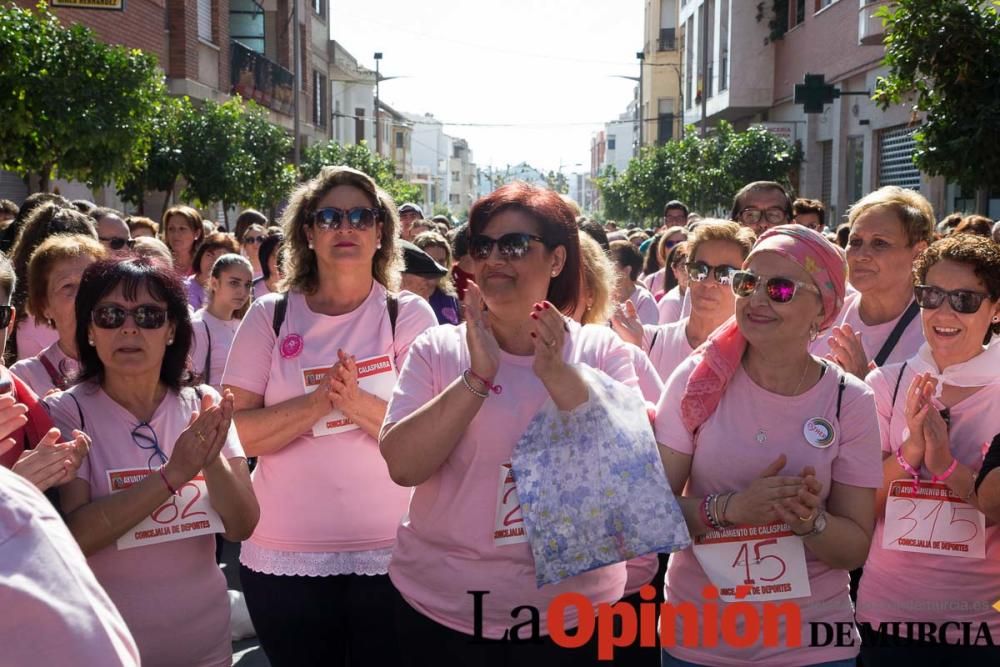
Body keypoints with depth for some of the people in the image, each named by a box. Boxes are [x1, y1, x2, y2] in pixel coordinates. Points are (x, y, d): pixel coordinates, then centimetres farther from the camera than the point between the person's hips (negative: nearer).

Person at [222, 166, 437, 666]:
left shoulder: (409, 315, -2)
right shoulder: (270, 316, 1)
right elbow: (236, 432, -6)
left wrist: (360, 405, -24)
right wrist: (317, 403, -20)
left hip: (391, 554, -1)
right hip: (284, 555, 1)